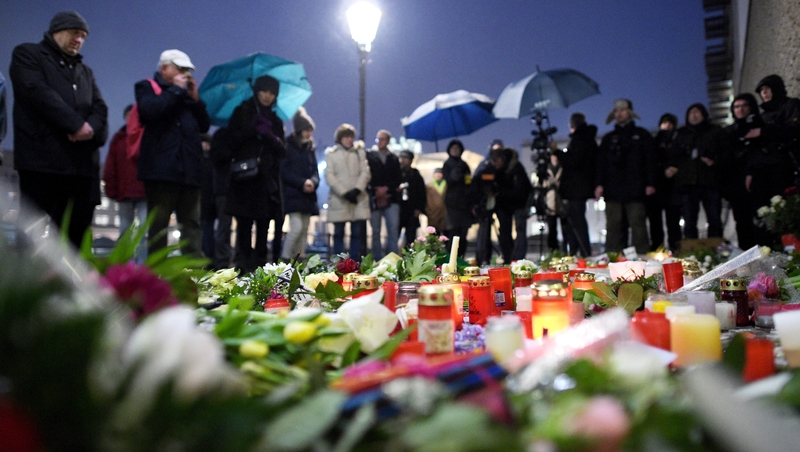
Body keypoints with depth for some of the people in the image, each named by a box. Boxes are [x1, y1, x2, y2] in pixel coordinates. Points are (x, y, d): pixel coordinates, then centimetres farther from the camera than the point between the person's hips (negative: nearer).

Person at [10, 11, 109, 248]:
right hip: (43, 156, -5)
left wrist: (91, 127, -10)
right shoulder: (27, 55, 10)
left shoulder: (85, 71, 27)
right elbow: (38, 92, -8)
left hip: (82, 160, 6)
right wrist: (76, 124, -14)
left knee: (78, 231, 3)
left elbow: (100, 107, 13)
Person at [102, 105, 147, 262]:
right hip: (124, 192, 3)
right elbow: (110, 167, 9)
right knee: (125, 229, 8)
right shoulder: (118, 138, 12)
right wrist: (111, 190, 0)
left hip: (145, 191, -2)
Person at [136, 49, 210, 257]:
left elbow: (204, 125, 20)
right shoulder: (147, 87, 9)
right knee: (159, 225, -3)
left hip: (189, 170, 6)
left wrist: (195, 98, 8)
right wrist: (175, 90, -3)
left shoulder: (186, 94, 27)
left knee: (192, 223, 0)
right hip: (161, 168, -6)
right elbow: (149, 109, -13)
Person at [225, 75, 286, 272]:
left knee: (263, 225, -1)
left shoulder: (275, 121, 18)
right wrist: (253, 129, -11)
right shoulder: (242, 112, 9)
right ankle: (243, 263, -6)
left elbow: (282, 151, 9)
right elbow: (232, 140, -1)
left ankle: (260, 263, 2)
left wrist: (270, 136, -8)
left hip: (267, 179, 3)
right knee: (244, 223, -9)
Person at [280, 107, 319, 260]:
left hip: (308, 196, 6)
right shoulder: (288, 145, -4)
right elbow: (284, 171, -9)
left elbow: (315, 170, 13)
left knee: (304, 231, 5)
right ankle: (285, 259, -4)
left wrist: (312, 182, -9)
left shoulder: (310, 147, 15)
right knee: (296, 227, -16)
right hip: (293, 194, -6)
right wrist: (302, 183, -16)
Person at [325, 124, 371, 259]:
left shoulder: (360, 152, 13)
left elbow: (365, 173, 5)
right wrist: (344, 193, -12)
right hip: (338, 199, -2)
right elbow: (329, 176, -2)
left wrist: (357, 190, -11)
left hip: (358, 199, 2)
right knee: (338, 233, 0)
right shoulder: (331, 153, 6)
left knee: (357, 233, 0)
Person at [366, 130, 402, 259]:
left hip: (390, 198, 2)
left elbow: (397, 180, 11)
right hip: (374, 199, -2)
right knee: (375, 231, 3)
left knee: (394, 228, -10)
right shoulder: (369, 156, 5)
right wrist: (374, 190, -9)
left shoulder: (394, 159, 15)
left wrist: (386, 188, -5)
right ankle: (377, 260, 8)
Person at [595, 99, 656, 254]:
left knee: (638, 223, -5)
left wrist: (650, 183, -5)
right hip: (613, 189, 3)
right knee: (613, 226, -1)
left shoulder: (641, 135, 13)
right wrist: (600, 184, 0)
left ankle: (642, 254, -4)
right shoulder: (608, 138, 20)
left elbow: (650, 160, 6)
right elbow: (601, 162, 13)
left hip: (635, 189, -2)